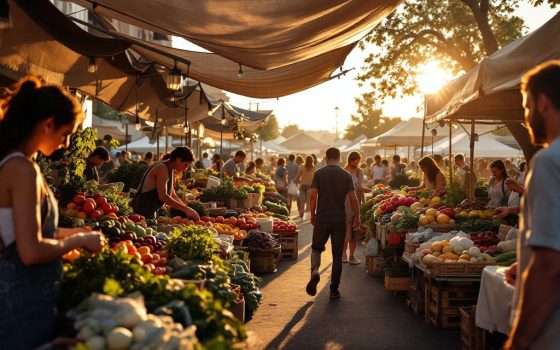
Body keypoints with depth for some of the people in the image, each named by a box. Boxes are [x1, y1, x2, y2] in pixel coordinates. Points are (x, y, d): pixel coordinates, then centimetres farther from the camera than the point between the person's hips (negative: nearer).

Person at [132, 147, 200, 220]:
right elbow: (163, 196, -26)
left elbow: (172, 195, 18)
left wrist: (187, 208, 7)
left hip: (151, 210, 10)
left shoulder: (171, 171, 12)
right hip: (144, 208, -10)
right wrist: (186, 209, -24)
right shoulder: (162, 168, -17)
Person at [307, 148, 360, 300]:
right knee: (337, 255, 8)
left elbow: (313, 196, -7)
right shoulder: (346, 175, -1)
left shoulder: (319, 174, -3)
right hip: (340, 219, 0)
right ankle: (334, 290, 11)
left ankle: (315, 271, -10)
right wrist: (357, 217, 7)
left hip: (322, 218, 0)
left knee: (316, 248, 18)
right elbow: (353, 198, -5)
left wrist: (312, 214, 5)